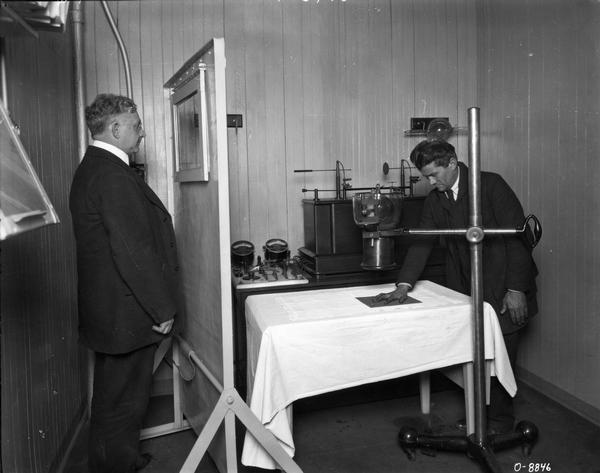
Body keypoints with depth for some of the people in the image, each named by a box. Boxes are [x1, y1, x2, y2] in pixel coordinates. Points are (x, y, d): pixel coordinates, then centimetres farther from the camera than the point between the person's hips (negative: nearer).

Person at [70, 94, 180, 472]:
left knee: (114, 396, 24)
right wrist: (162, 309, -17)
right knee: (123, 402, 4)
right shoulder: (113, 176, -22)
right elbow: (133, 252, -26)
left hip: (108, 311, 11)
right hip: (128, 314, -11)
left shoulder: (92, 168, 12)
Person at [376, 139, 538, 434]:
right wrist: (404, 285, -14)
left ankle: (501, 418, 19)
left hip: (504, 290, -5)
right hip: (465, 290, 5)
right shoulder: (434, 201, 5)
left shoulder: (491, 185, -11)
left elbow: (518, 236, -12)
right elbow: (422, 243, 0)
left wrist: (516, 289, -16)